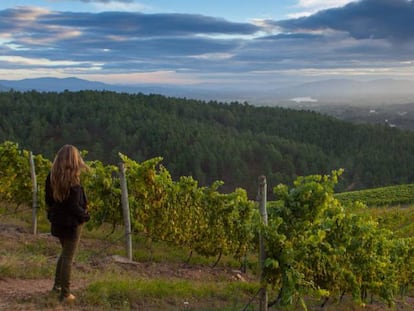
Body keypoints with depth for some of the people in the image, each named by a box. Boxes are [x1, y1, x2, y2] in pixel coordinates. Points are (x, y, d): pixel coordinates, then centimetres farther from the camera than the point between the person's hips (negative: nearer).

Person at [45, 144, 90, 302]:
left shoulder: (52, 176, -2)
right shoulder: (73, 180, -23)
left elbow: (48, 199, 6)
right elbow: (74, 206, -22)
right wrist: (86, 215, -5)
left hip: (57, 221, 7)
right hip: (71, 223, -6)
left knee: (65, 252, 26)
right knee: (68, 257, 5)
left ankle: (57, 284, 33)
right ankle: (65, 293, 13)